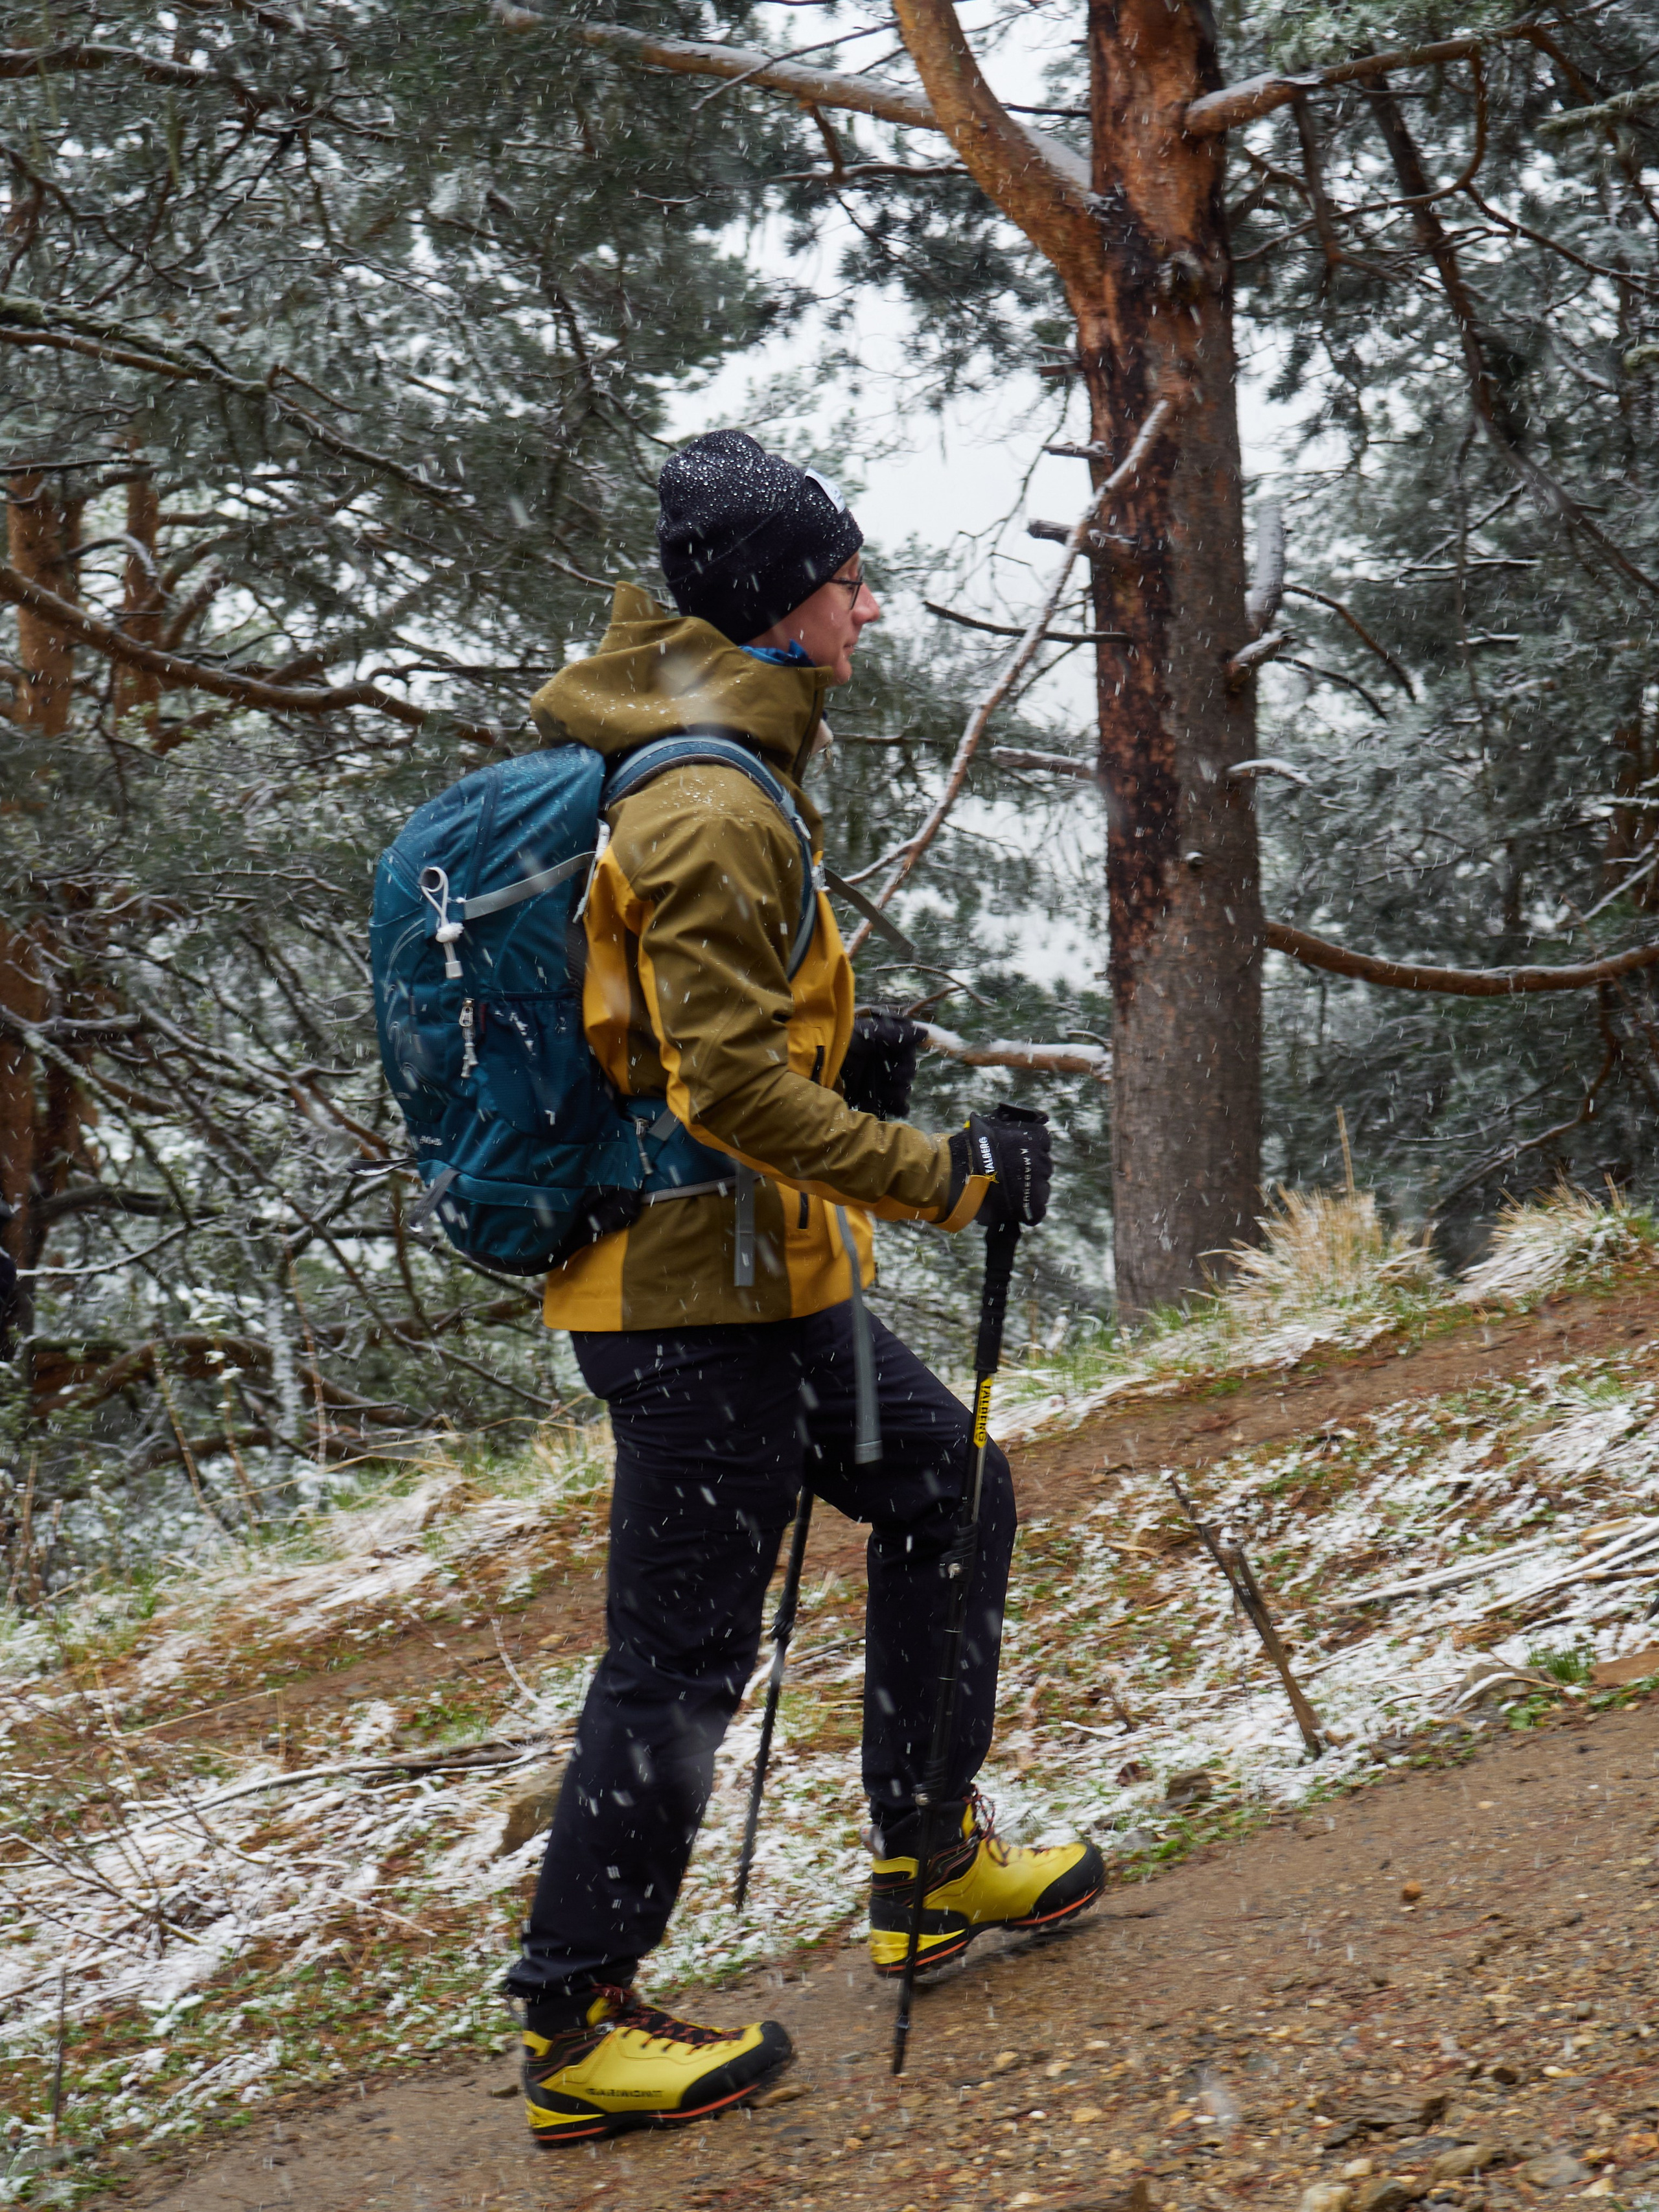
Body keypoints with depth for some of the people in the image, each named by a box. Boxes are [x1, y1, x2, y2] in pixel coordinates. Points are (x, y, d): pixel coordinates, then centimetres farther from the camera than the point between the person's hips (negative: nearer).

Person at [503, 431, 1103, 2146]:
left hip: (758, 1282, 11)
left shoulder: (693, 774, 13)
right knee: (679, 1660, -2)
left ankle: (926, 1867, 31)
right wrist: (944, 1175, -19)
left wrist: (836, 1059, 12)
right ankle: (574, 2032, 10)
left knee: (946, 1488, 20)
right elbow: (730, 1088, -25)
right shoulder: (710, 809, -20)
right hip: (702, 1299, -11)